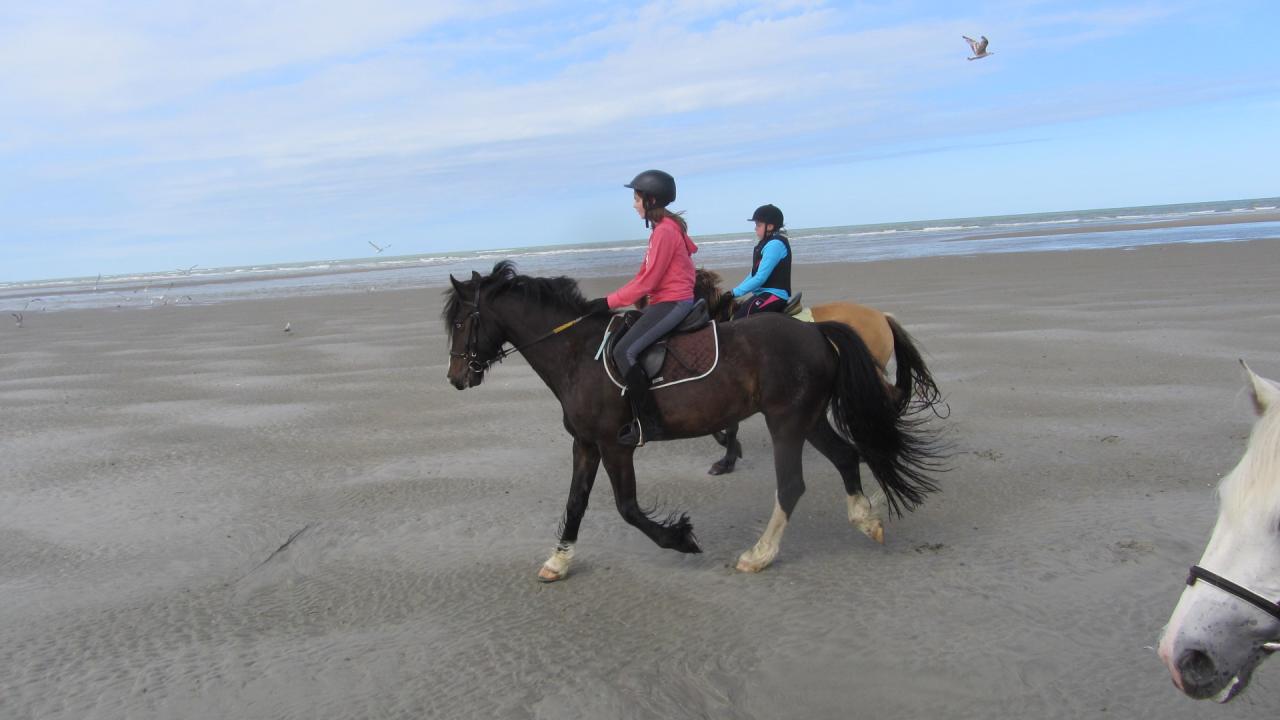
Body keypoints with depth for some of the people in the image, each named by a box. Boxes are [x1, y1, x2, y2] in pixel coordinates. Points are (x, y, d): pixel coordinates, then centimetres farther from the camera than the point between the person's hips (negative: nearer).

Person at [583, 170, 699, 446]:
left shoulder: (664, 231, -15)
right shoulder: (666, 227, 16)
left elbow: (647, 281, -18)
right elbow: (646, 276, 17)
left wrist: (609, 302, -13)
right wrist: (611, 301, 12)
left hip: (672, 303, -11)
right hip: (668, 301, 11)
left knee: (624, 351, -19)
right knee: (627, 347, 15)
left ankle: (647, 424, -18)